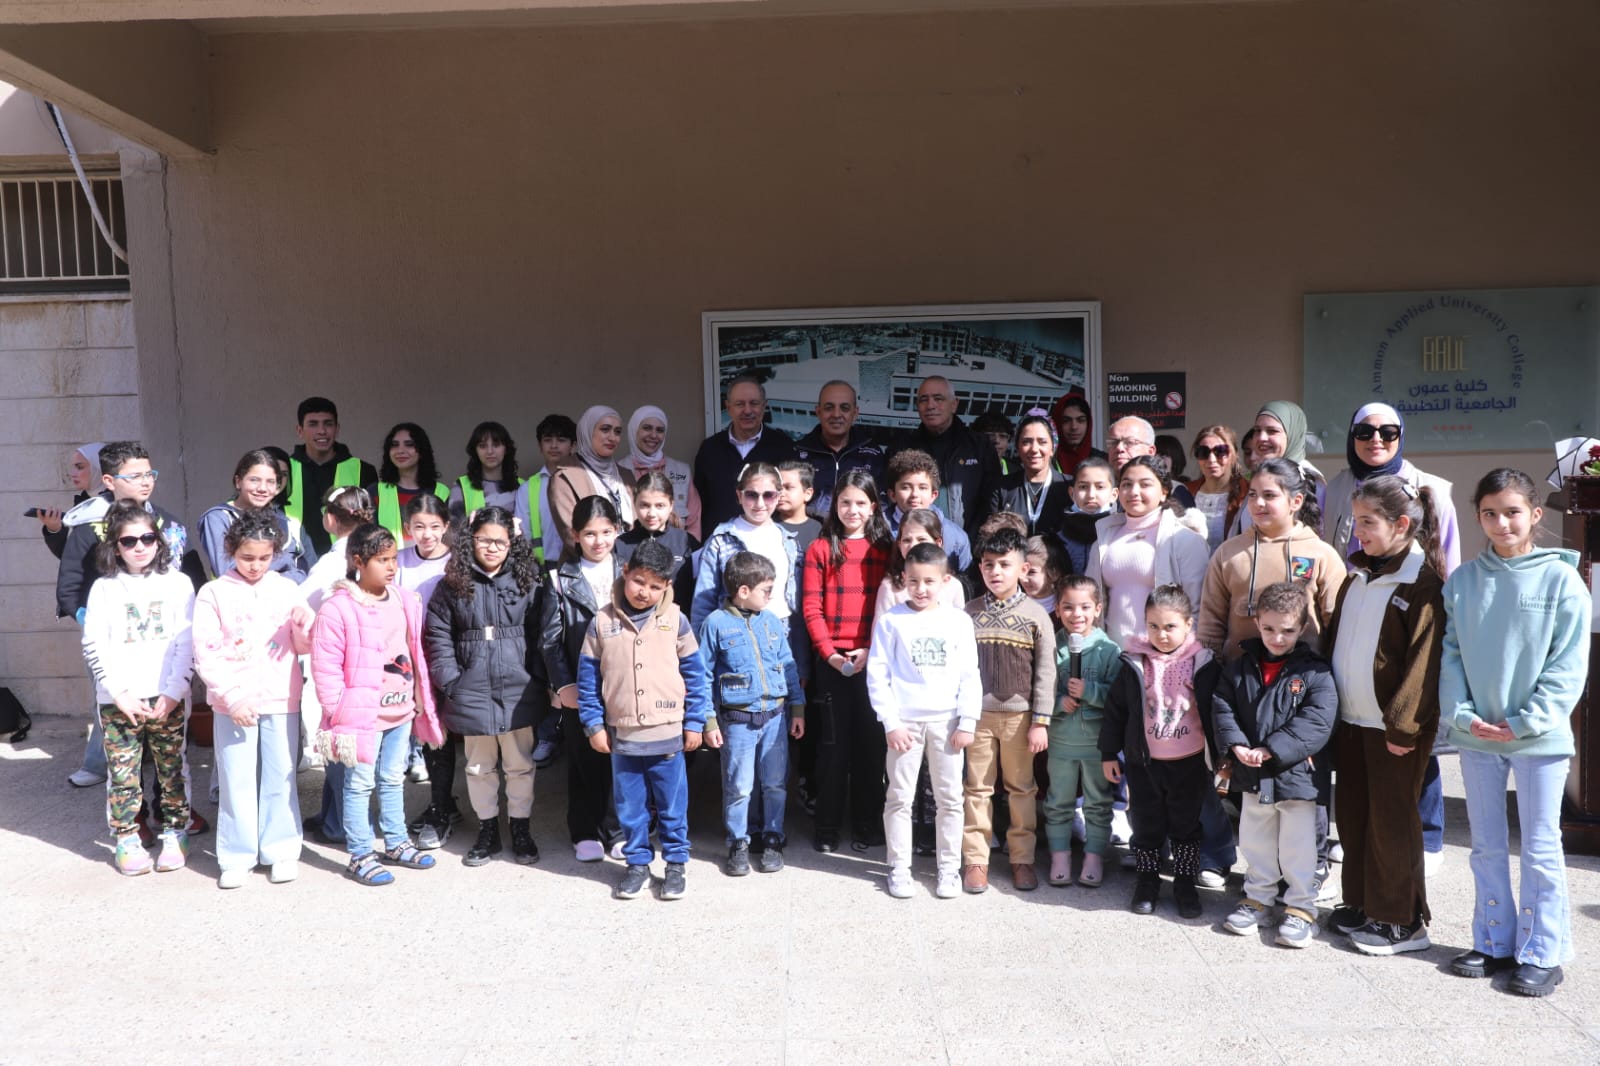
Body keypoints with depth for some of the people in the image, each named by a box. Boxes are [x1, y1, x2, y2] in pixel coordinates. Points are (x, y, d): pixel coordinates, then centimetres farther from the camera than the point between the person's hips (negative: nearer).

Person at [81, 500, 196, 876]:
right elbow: (93, 646, 0)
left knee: (172, 770, 5)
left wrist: (173, 693, -9)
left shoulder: (177, 583, 4)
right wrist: (120, 694, -9)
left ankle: (175, 834, 17)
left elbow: (187, 644, 0)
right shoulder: (104, 589, 5)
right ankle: (127, 840, 15)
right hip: (118, 700, 1)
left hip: (167, 698, 0)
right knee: (122, 773, 3)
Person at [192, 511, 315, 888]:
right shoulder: (213, 593, 0)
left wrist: (305, 623, -13)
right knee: (236, 782, 4)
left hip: (281, 701, 1)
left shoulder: (286, 588, 6)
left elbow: (305, 646, 8)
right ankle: (237, 857, 15)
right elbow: (206, 654, -5)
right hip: (232, 703, -1)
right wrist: (233, 697, -12)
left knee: (280, 779, 7)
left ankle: (281, 850, 18)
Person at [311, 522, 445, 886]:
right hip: (362, 715, -6)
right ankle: (360, 856, 14)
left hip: (401, 711, 6)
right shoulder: (337, 609, -16)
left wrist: (420, 701, 13)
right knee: (360, 784, 4)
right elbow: (325, 666, -15)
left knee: (393, 779, 19)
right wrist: (339, 710, -16)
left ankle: (396, 843, 32)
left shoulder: (405, 602, 4)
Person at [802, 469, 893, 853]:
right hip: (832, 661, -1)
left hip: (873, 660, 1)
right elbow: (812, 608, -1)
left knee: (871, 742, 6)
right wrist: (829, 652, -12)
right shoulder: (820, 549, 4)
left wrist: (870, 650, -10)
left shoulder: (884, 549, 6)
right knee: (833, 743, 4)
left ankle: (867, 826, 17)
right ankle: (827, 828, 13)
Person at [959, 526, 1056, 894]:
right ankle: (975, 860, 14)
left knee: (1022, 789, 8)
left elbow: (1045, 672, -2)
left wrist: (1040, 722, -7)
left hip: (1020, 715, -1)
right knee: (977, 788, 6)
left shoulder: (1036, 615, -2)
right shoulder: (969, 613, 2)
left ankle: (1022, 859, 19)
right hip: (977, 713, 1)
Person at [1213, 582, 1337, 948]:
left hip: (1296, 774, -4)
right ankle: (1257, 896, 33)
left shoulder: (1314, 671, -10)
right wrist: (1236, 745, -15)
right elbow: (1221, 705, 0)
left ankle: (1301, 907, 21)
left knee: (1297, 847, 6)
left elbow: (1317, 721, -18)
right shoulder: (1241, 667, 3)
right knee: (1255, 842, 17)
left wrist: (1272, 750, -21)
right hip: (1251, 775, 4)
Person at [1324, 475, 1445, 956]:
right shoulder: (1357, 577, 11)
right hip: (1350, 719, 8)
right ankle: (1362, 903, 29)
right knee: (1353, 816, 15)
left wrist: (1404, 724, -19)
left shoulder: (1422, 584, -14)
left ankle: (1403, 920, 16)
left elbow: (1424, 659, -18)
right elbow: (1333, 640, 16)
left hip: (1394, 726, -8)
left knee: (1392, 822, 3)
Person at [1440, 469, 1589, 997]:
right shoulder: (1462, 581, 2)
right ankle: (1493, 942, 27)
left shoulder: (1561, 578, -7)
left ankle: (1542, 953, 18)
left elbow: (1568, 665, -8)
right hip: (1476, 736, 4)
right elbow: (1451, 654, 3)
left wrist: (1526, 721, -14)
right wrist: (1462, 714, -9)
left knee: (1540, 848, 6)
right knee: (1487, 845, 14)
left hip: (1538, 736, -3)